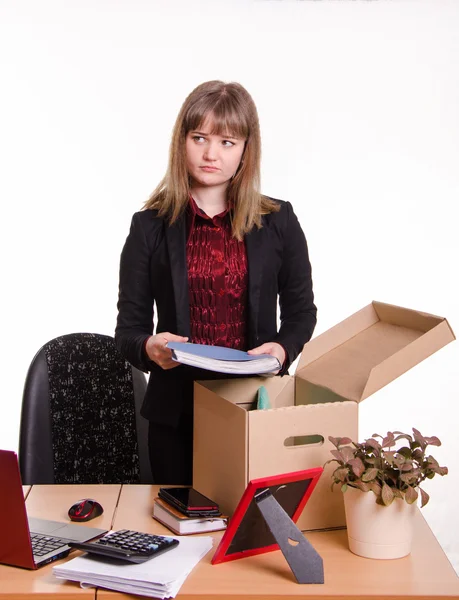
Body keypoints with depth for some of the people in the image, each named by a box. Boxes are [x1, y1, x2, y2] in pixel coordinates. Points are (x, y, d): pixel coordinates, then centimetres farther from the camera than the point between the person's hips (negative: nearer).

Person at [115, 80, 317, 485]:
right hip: (177, 409, 0)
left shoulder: (278, 221, 3)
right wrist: (148, 348, -20)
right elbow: (129, 328, 2)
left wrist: (283, 349, -11)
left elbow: (301, 311, 9)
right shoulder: (150, 227, 2)